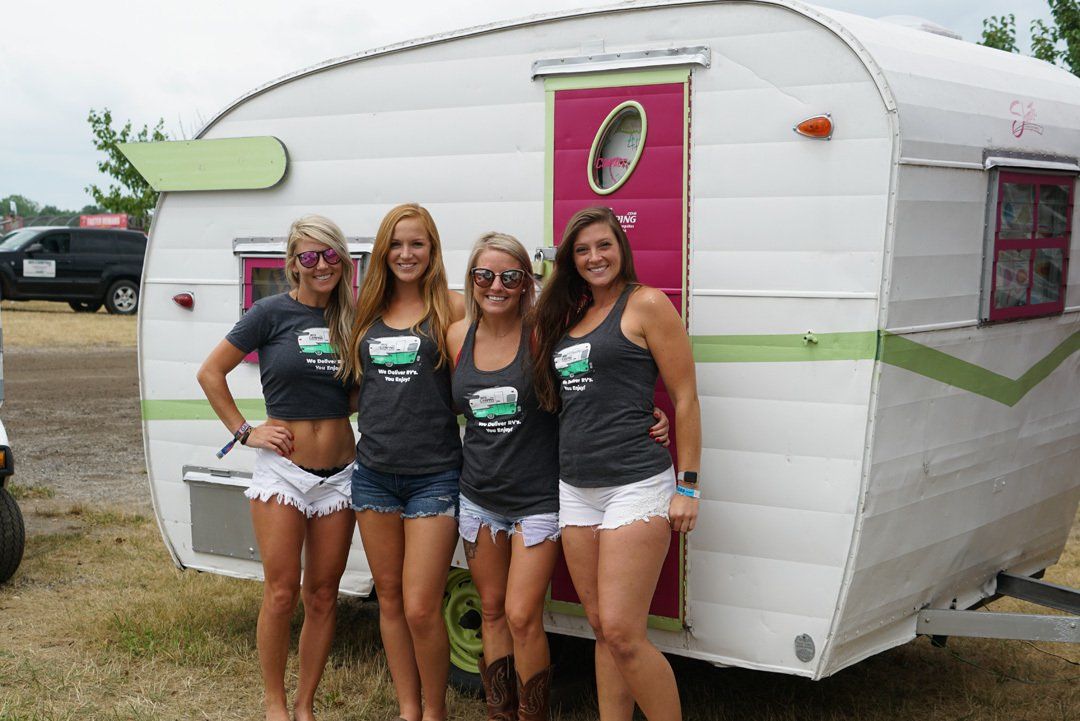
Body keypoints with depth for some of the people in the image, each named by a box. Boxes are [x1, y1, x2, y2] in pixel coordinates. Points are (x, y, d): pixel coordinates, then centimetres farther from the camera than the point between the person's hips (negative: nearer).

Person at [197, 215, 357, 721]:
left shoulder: (350, 319, 6)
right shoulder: (272, 313, -5)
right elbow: (210, 373, -1)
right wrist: (244, 432, -4)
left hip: (338, 473, 4)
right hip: (282, 470, -4)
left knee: (322, 595, 7)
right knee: (281, 594, -3)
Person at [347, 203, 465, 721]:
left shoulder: (451, 309, -5)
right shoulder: (368, 310, 9)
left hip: (433, 477, -5)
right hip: (374, 473, 5)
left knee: (421, 610, -6)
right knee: (389, 601, 12)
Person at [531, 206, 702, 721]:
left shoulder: (646, 305, -4)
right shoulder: (569, 315, 16)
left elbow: (686, 397, -6)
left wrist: (687, 485, -8)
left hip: (635, 484, -7)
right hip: (575, 487, 7)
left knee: (622, 634, -11)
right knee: (601, 629, 9)